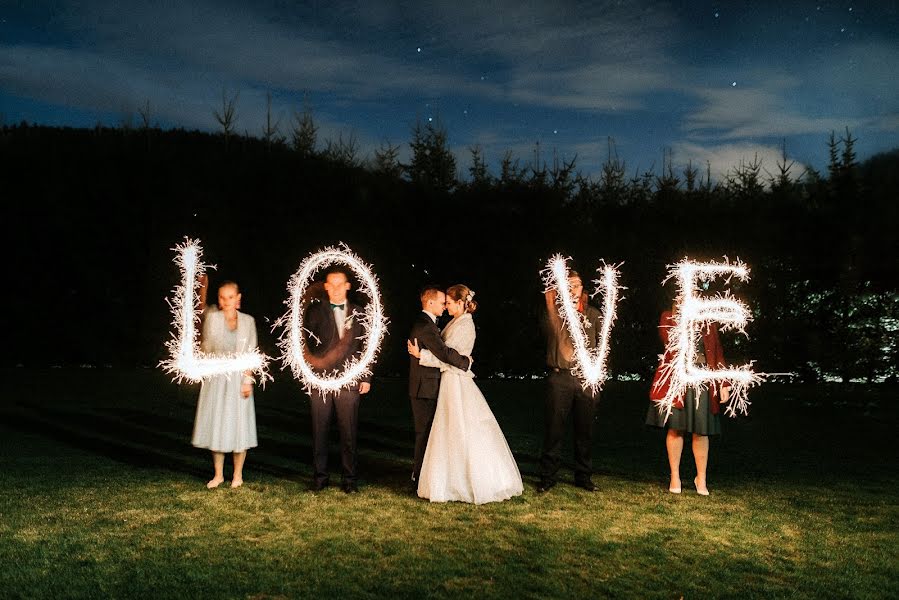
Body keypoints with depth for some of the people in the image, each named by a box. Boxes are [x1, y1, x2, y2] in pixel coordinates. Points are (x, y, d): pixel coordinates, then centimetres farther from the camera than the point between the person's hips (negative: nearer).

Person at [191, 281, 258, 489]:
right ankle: (218, 474, 17)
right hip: (216, 378, 0)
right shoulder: (212, 318, 0)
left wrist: (248, 380, -5)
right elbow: (206, 348, 6)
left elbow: (251, 353, 2)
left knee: (239, 426, 3)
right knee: (215, 426, 5)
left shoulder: (247, 321, 3)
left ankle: (238, 475, 16)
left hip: (238, 377, 0)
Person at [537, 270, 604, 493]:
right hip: (560, 377, -2)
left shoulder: (593, 315, 12)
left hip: (587, 378, 2)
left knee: (585, 430, 8)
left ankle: (584, 477, 18)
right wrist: (550, 304, -22)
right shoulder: (555, 312, 6)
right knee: (554, 428, -1)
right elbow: (550, 332, -15)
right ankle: (548, 478, 7)